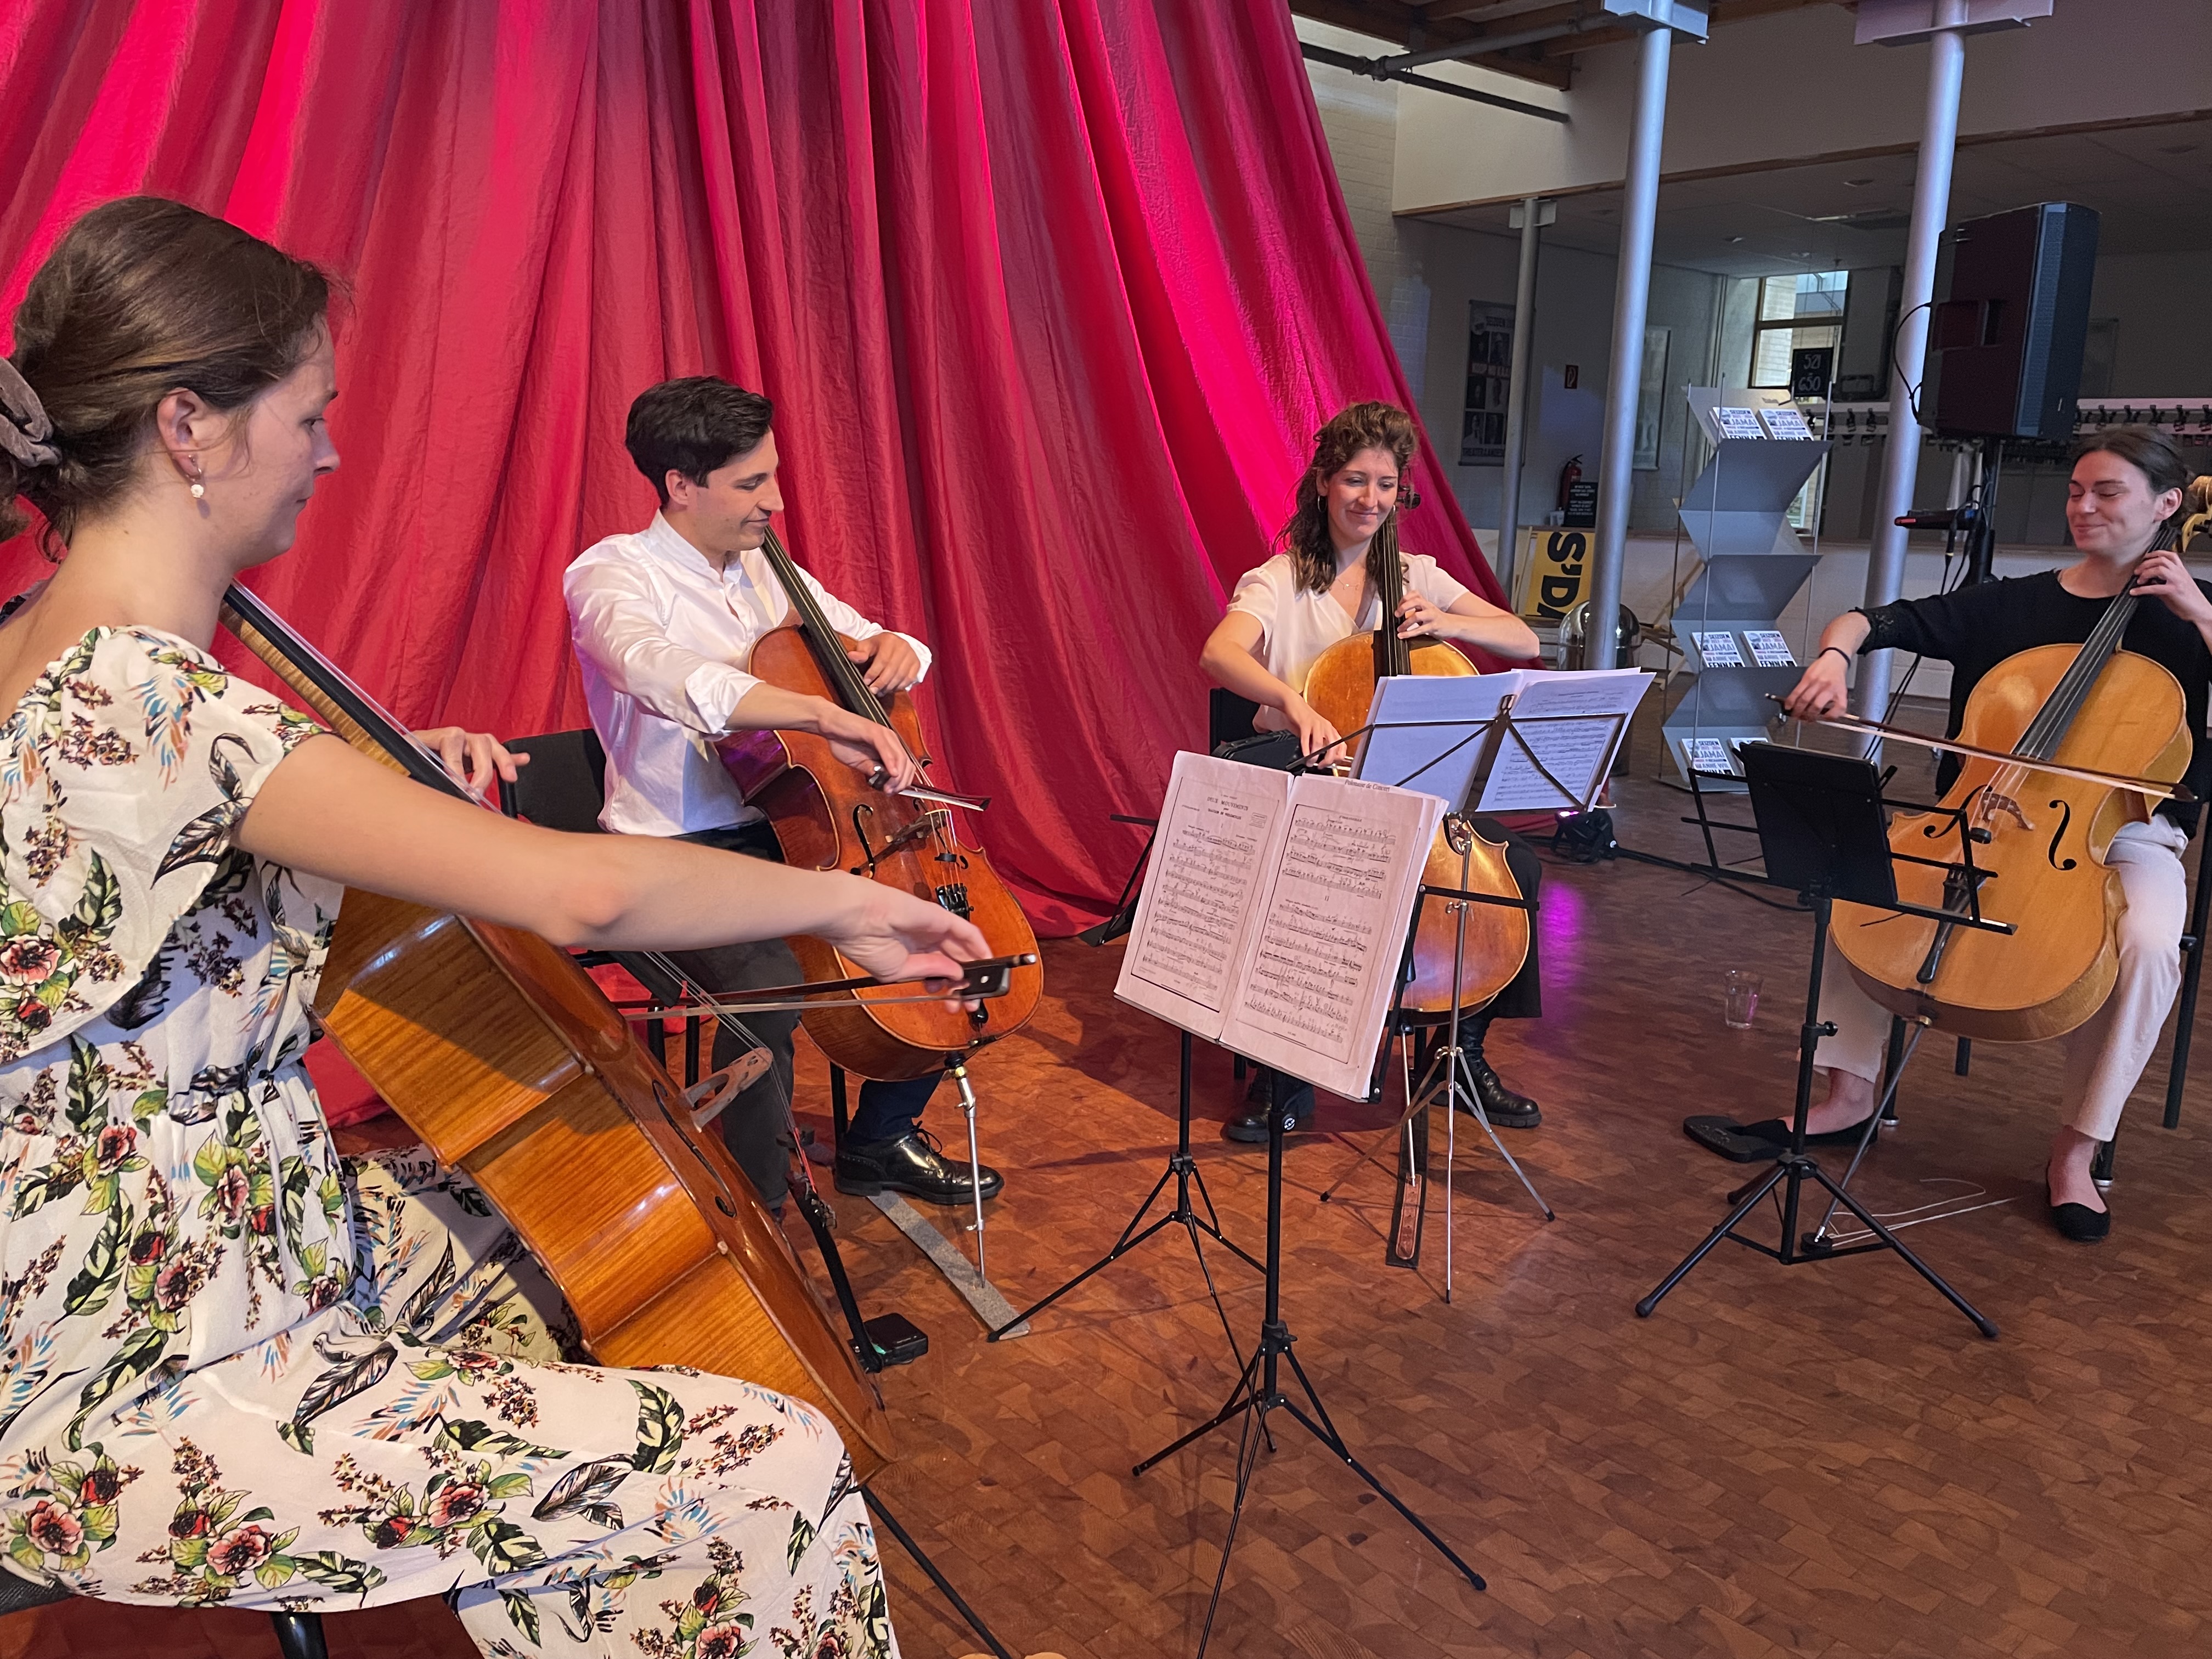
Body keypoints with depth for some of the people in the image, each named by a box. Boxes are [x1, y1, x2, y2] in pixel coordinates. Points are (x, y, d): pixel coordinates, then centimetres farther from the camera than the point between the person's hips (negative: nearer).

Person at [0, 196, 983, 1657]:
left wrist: (398, 788, 5)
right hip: (136, 1421, -10)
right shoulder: (137, 705, -29)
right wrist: (844, 902, -20)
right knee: (771, 1470, -13)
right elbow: (579, 893, -35)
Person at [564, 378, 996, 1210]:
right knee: (770, 985, -34)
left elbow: (877, 645, 22)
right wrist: (826, 715, -46)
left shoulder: (767, 571, 10)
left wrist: (893, 648, -4)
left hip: (787, 832, 8)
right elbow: (662, 673, -36)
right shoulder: (609, 575, -11)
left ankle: (882, 1139, 20)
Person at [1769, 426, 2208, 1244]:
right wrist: (1834, 655, -24)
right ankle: (1850, 1093, -8)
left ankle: (2077, 1147, -12)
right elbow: (1878, 621, -2)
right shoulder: (2008, 605, 7)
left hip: (2123, 836, -2)